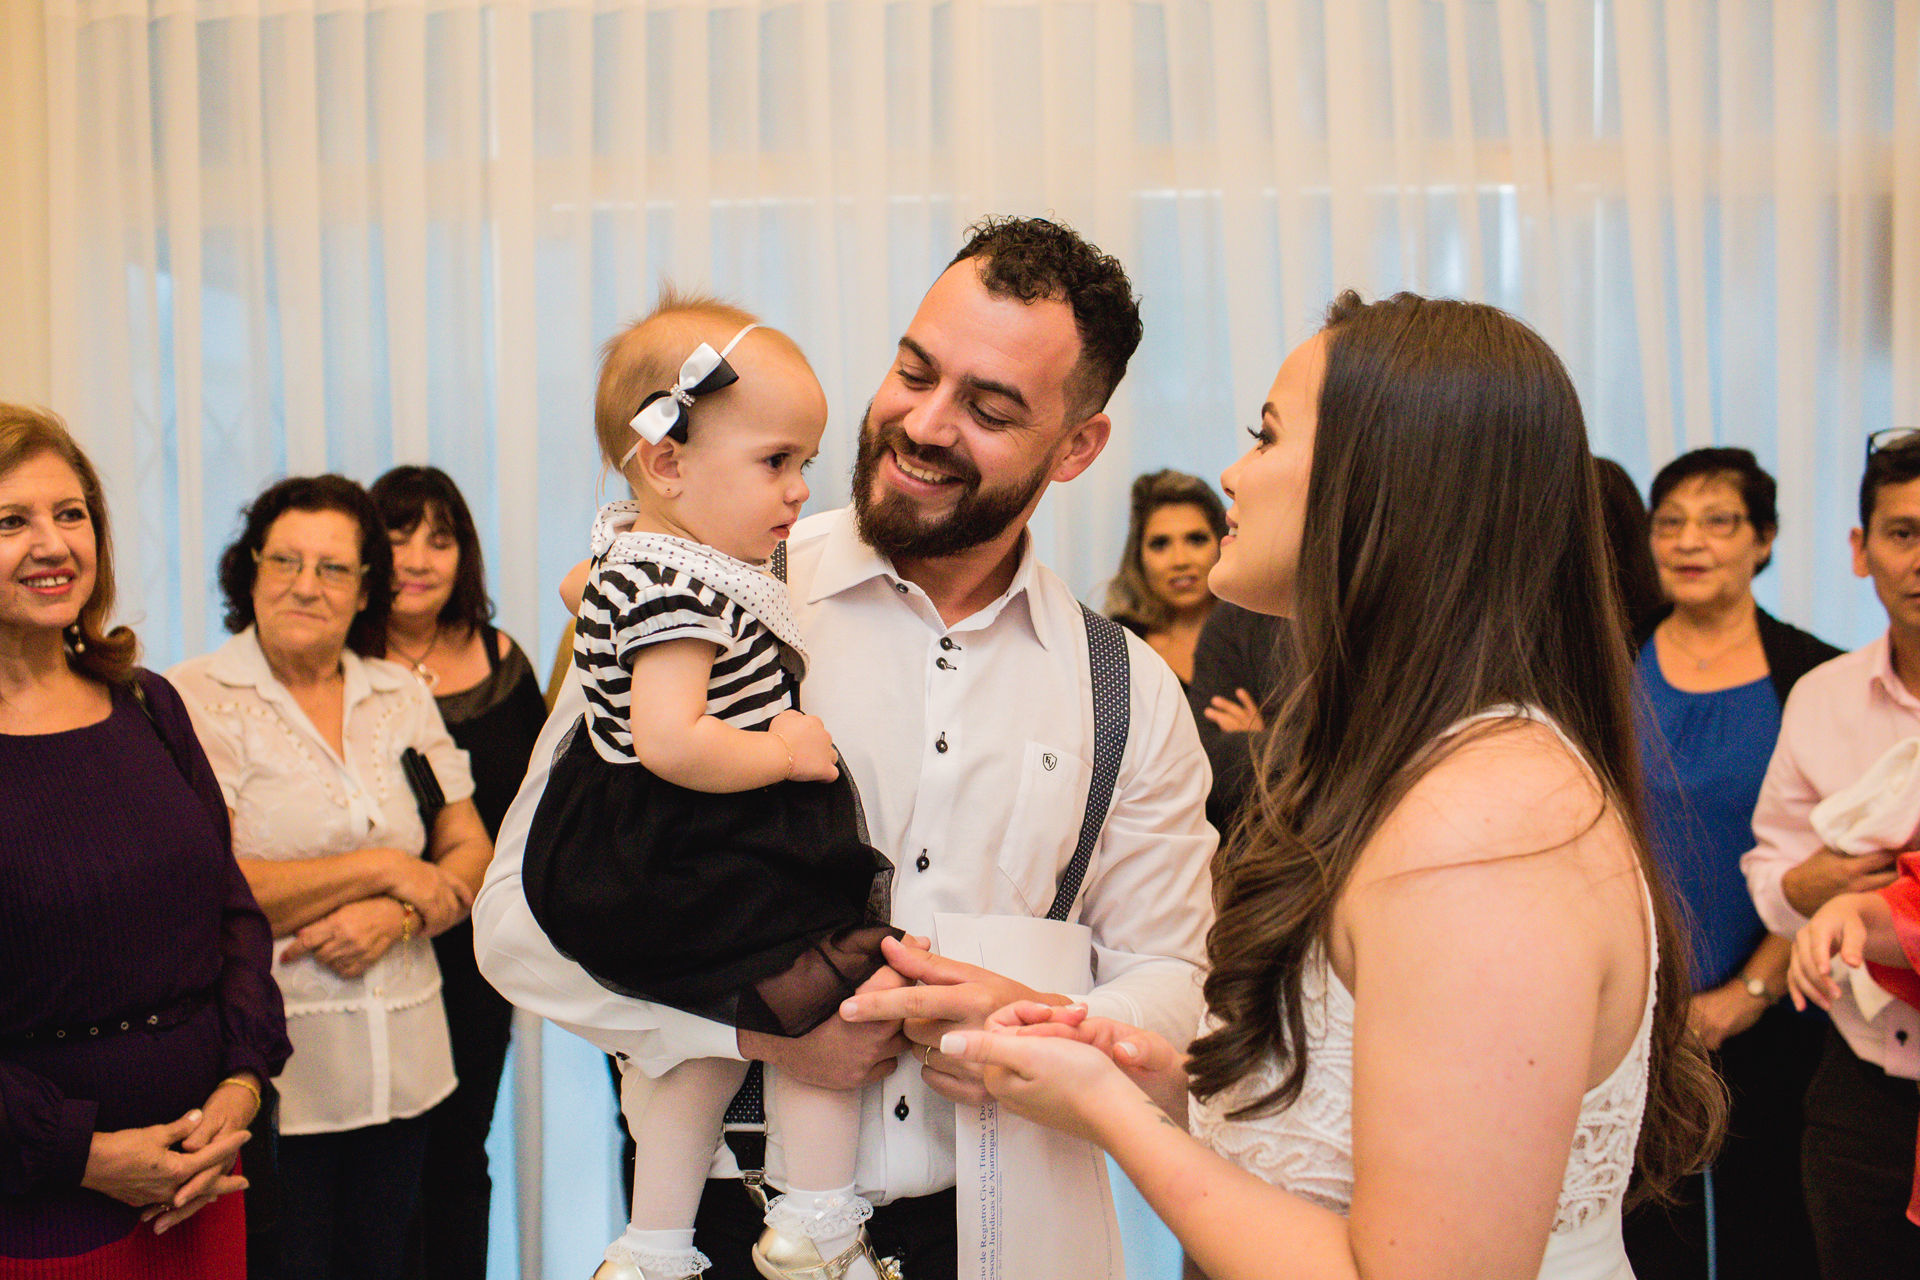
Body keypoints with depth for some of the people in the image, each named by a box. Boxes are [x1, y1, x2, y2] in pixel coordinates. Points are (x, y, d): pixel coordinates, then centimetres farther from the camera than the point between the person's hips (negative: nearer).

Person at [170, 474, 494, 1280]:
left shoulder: (402, 697, 10)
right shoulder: (195, 700, -6)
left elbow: (472, 852, 9)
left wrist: (395, 916, -11)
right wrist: (385, 868, -11)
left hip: (402, 1066, 5)